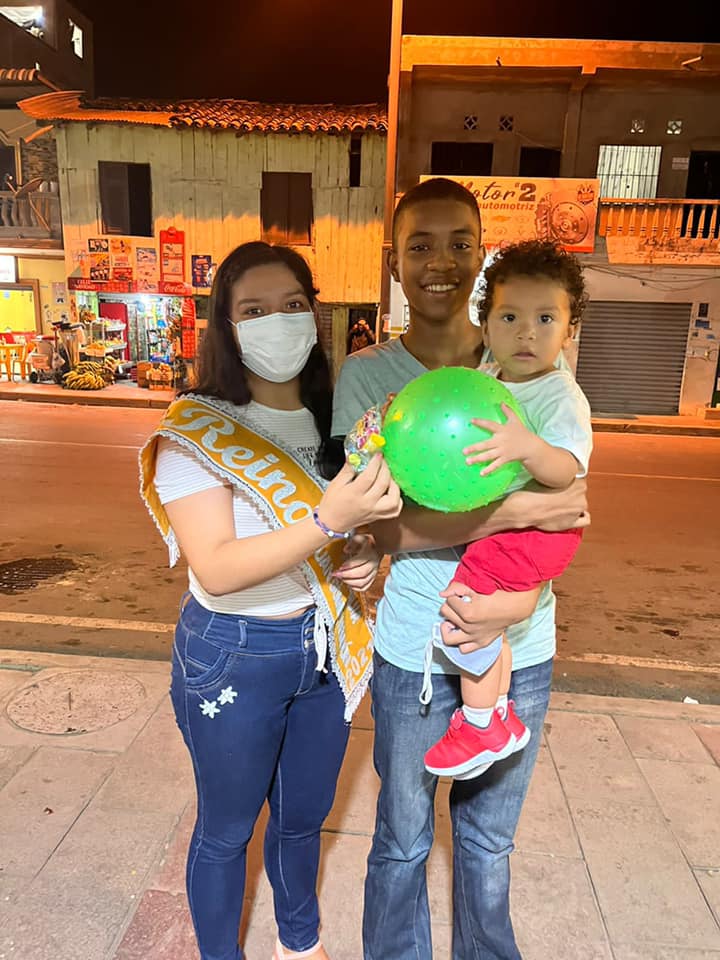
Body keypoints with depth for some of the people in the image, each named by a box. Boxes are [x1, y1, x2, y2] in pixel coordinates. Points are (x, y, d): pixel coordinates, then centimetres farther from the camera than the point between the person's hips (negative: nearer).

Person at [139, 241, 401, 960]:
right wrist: (328, 521, -36)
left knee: (304, 817, 25)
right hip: (233, 657, -5)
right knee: (227, 829, 18)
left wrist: (364, 556, -9)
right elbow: (216, 569, -25)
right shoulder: (195, 432, -17)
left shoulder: (334, 421, -1)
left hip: (326, 649, 5)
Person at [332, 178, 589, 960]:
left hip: (520, 652, 2)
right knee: (402, 843, 19)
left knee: (489, 842, 24)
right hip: (413, 653, -2)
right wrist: (517, 510, -24)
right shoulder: (366, 374, -9)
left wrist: (522, 600, -22)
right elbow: (378, 524, -16)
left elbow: (565, 510, -4)